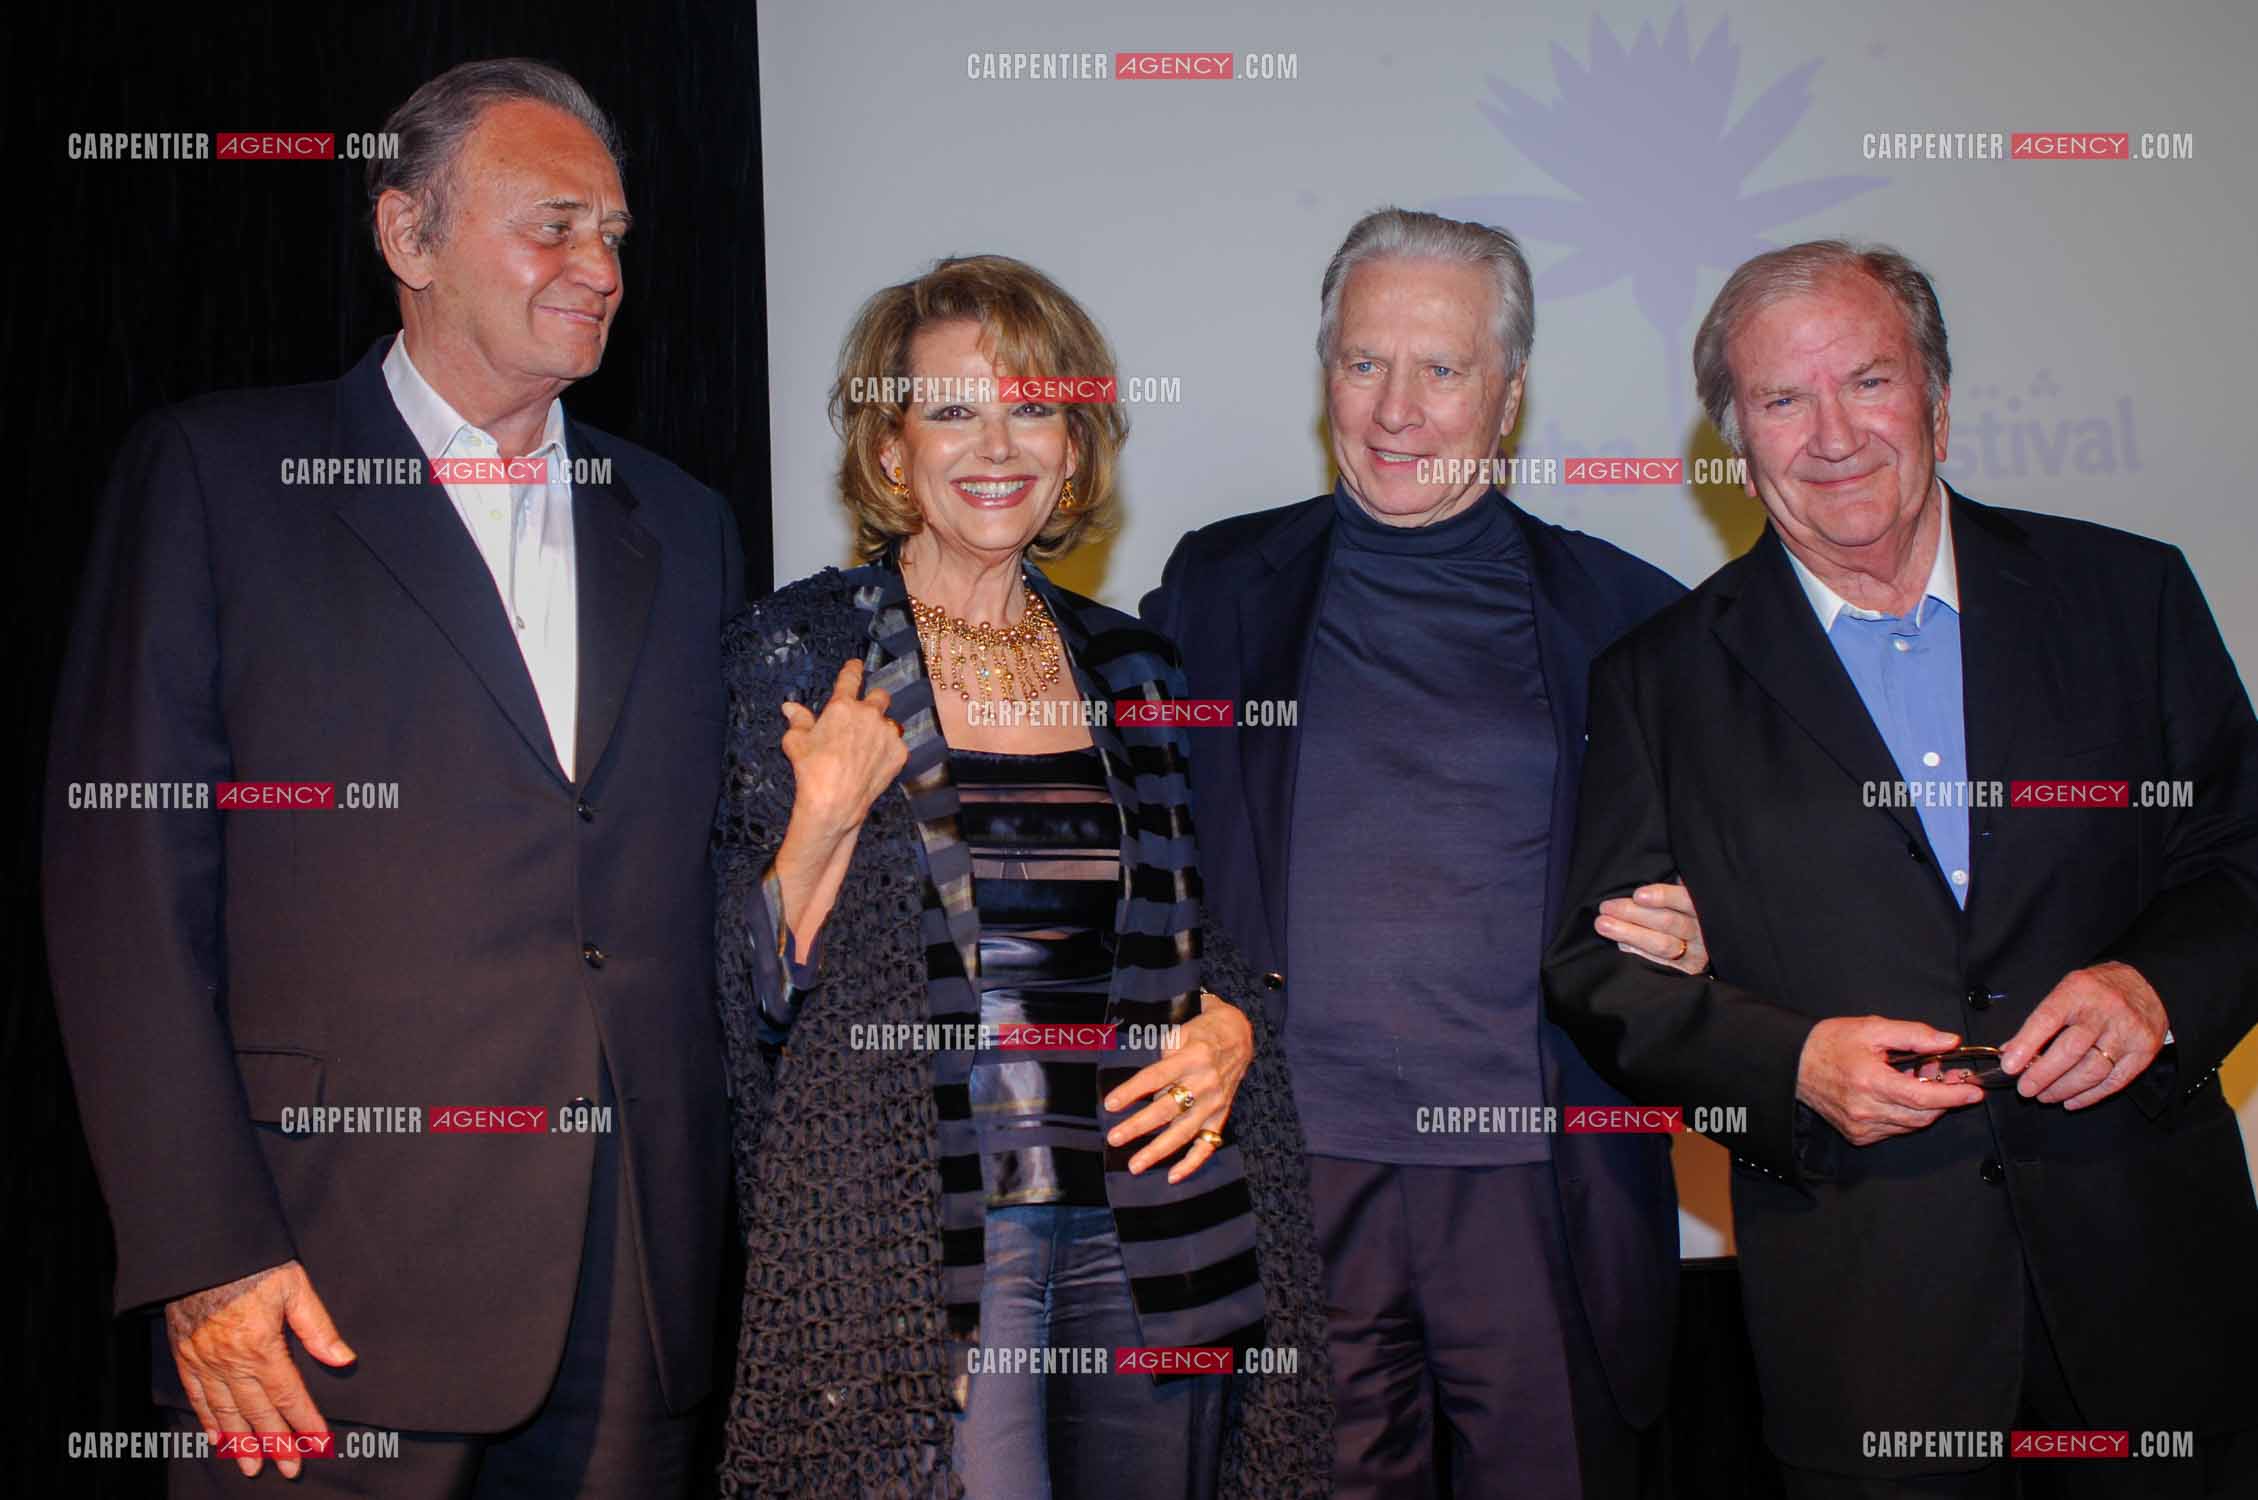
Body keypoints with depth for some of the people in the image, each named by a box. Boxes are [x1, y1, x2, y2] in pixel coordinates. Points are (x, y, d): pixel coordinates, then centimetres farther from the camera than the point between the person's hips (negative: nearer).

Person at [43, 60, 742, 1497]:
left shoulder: (683, 526, 14)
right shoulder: (215, 474, 1)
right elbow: (127, 875, -5)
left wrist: (729, 1201, 8)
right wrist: (201, 1254, -12)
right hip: (337, 1285, -3)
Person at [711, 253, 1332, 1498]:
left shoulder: (1125, 663, 10)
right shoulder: (796, 651, -2)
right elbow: (753, 997, -3)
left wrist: (1227, 1028, -2)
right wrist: (826, 821, -20)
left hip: (1149, 1223, 4)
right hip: (910, 1232, -4)